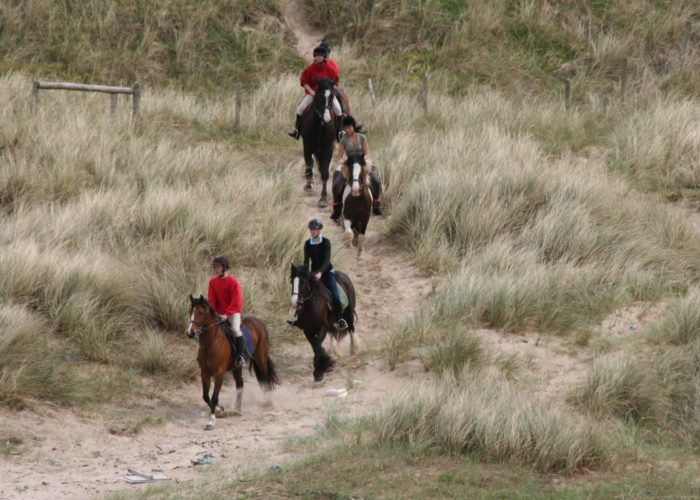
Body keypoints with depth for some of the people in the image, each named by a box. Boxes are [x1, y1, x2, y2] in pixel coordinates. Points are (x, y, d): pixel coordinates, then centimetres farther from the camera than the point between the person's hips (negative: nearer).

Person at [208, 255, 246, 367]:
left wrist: (227, 314, -25)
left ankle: (241, 355, -23)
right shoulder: (213, 282, 3)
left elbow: (236, 302, -16)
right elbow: (211, 300, 5)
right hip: (218, 313, 6)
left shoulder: (233, 282, -13)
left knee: (235, 329, -29)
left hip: (233, 312, -6)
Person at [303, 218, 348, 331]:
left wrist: (320, 273, -32)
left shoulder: (326, 242, -9)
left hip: (327, 272, -4)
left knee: (335, 296, -17)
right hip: (314, 273, 4)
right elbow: (306, 261, 3)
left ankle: (340, 320, -8)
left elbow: (327, 260, -17)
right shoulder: (307, 244, 1)